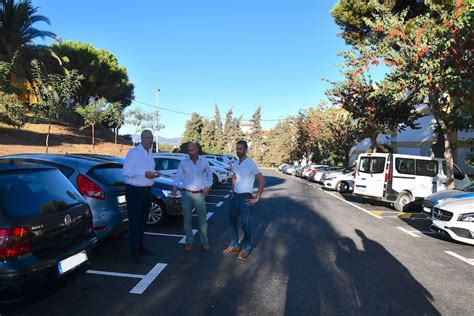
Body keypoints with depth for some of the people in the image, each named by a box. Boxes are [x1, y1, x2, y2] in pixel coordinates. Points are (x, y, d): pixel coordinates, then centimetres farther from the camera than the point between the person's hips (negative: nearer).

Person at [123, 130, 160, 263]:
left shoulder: (150, 153, 14)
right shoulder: (133, 152, -11)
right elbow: (126, 171, -18)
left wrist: (154, 174, 3)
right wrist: (144, 174, -22)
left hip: (146, 190, 8)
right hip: (134, 191, -8)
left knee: (142, 221, 15)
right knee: (134, 221, -3)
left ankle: (140, 247, 28)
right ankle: (134, 251, 7)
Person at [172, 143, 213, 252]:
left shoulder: (204, 162, 1)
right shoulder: (183, 162, 0)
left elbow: (209, 174, 13)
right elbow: (178, 175, -1)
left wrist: (208, 186, 2)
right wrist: (175, 186, -17)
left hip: (199, 194, 0)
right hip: (186, 194, 0)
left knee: (202, 219, 3)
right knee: (187, 219, 6)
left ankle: (204, 242, 16)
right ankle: (189, 242, 19)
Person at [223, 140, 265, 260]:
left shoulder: (250, 163, -16)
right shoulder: (235, 164, 6)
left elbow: (262, 180, -19)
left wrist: (257, 198, -16)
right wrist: (233, 192, 15)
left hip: (246, 198, -7)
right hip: (235, 197, 7)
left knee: (246, 225, 4)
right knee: (232, 222, 14)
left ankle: (246, 248, 21)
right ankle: (234, 245, 29)